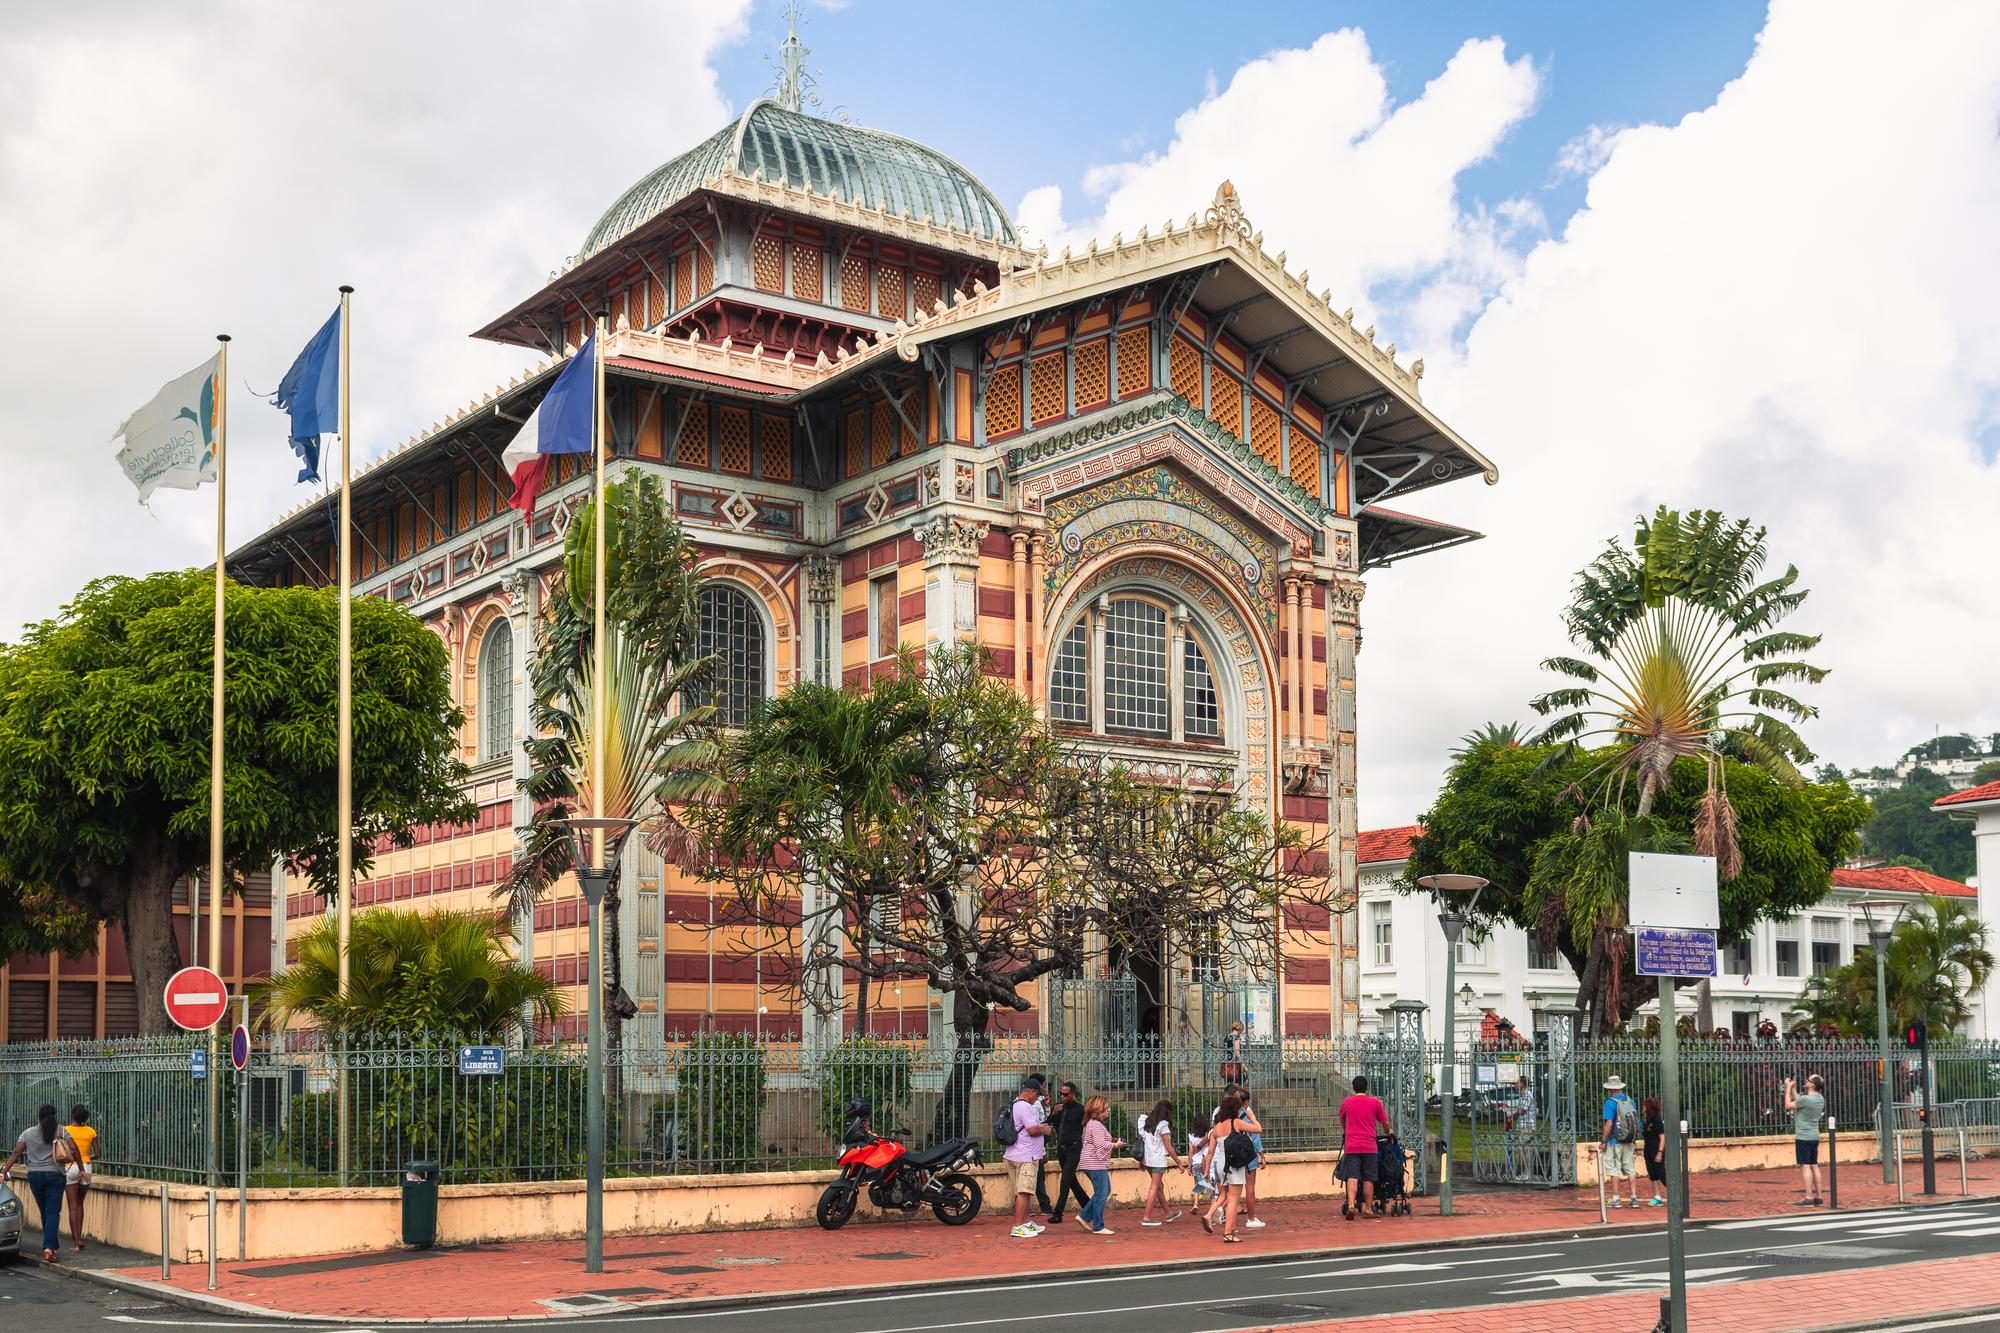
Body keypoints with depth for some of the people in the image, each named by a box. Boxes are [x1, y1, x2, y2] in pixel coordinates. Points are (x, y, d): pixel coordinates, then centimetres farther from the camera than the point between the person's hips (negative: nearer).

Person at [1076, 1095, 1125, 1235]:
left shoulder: (1091, 1123, 17)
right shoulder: (1096, 1125, -16)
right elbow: (1100, 1144, -25)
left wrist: (1111, 1141, 12)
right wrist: (1115, 1145, -12)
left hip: (1094, 1164, 11)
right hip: (1096, 1164, -11)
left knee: (1105, 1191, 17)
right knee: (1101, 1195, -6)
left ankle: (1084, 1216, 18)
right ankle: (1098, 1227, -1)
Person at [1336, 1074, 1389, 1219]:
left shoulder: (1346, 1102, 6)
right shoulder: (1375, 1102, 1)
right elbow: (1385, 1123, 12)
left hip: (1351, 1146, 1)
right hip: (1369, 1146, -1)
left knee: (1352, 1177, -5)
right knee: (1368, 1179, 8)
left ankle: (1351, 1205, -21)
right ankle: (1367, 1208, 11)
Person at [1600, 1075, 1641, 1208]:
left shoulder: (1610, 1102, -13)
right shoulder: (1631, 1101, 5)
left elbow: (1609, 1124, -19)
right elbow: (1637, 1123, 11)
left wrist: (1603, 1141, -11)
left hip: (1614, 1141, -5)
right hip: (1629, 1142, 5)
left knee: (1614, 1170, 2)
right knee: (1630, 1169, 10)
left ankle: (1616, 1199, 2)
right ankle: (1634, 1198, 7)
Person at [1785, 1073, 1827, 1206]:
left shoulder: (1806, 1099, -21)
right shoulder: (1820, 1099, 7)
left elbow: (1788, 1106, -8)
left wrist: (1788, 1089, 0)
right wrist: (1793, 1089, 19)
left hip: (1803, 1137, -8)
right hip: (1814, 1137, 8)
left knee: (1805, 1166, -7)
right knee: (1814, 1166, 12)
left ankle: (1808, 1198, -9)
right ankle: (1818, 1197, 14)